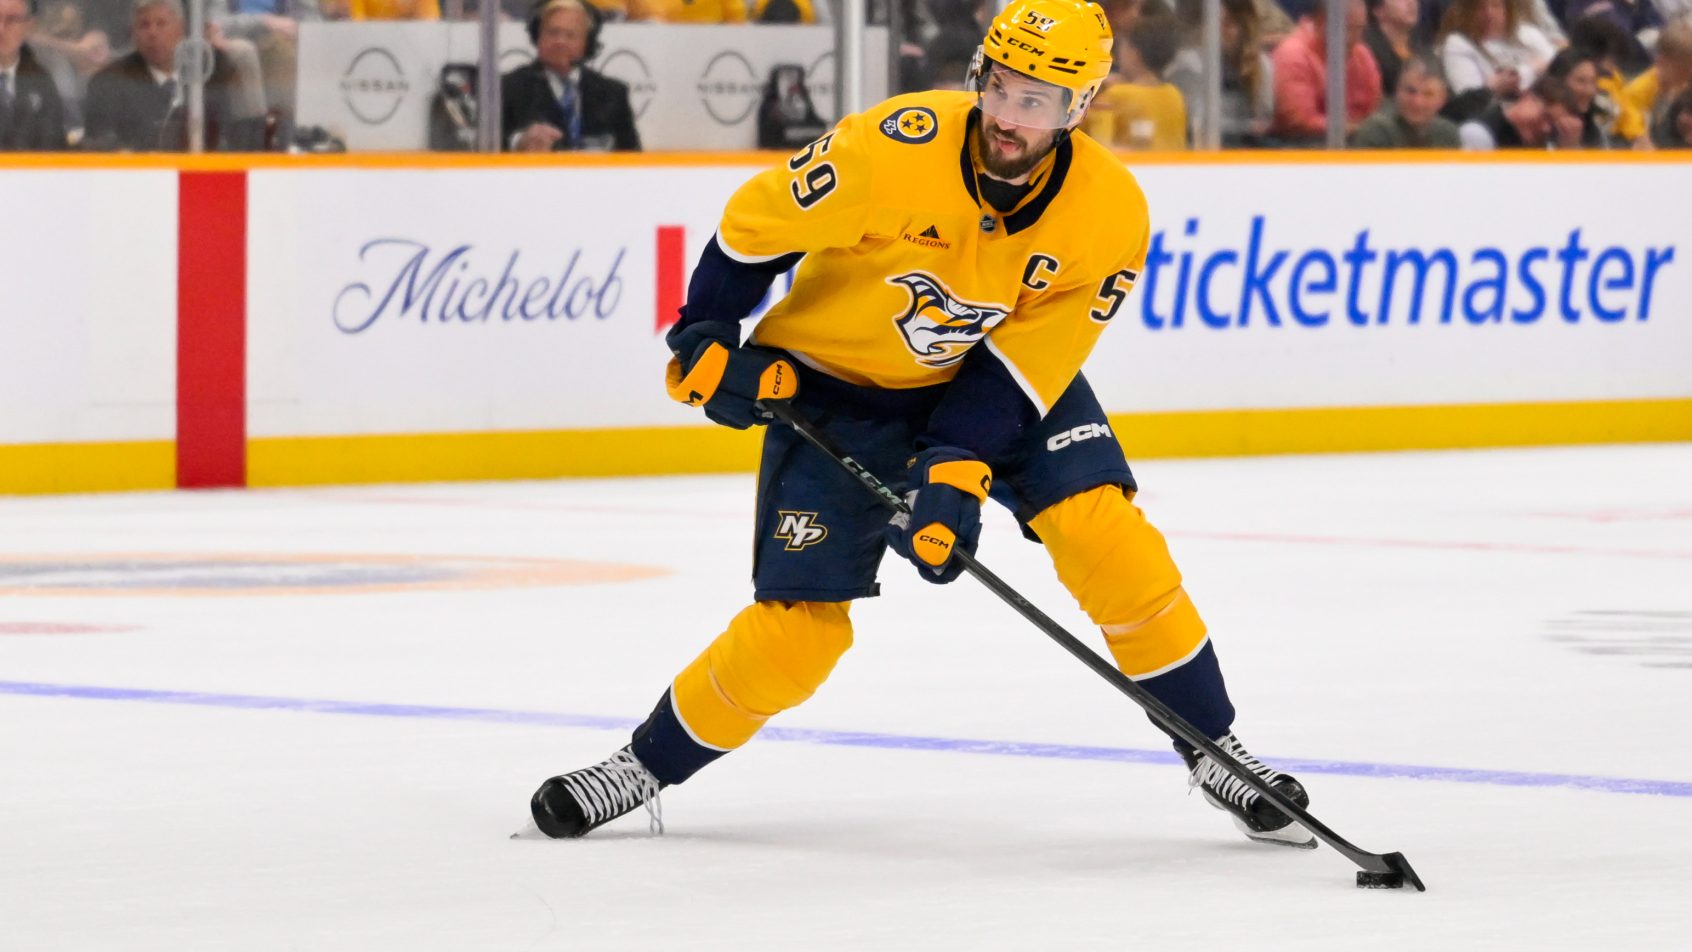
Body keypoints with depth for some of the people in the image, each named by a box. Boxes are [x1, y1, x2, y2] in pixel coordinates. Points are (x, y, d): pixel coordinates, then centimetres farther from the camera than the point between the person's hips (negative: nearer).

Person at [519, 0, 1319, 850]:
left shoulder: (1109, 213, -21)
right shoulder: (895, 150, -30)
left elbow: (1024, 362, -17)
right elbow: (756, 224, -15)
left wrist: (956, 470, -27)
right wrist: (707, 339, -9)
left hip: (1001, 373, 2)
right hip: (839, 381, -2)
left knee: (1108, 537, -19)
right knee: (795, 632, -8)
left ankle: (1213, 751, -2)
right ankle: (646, 766, 15)